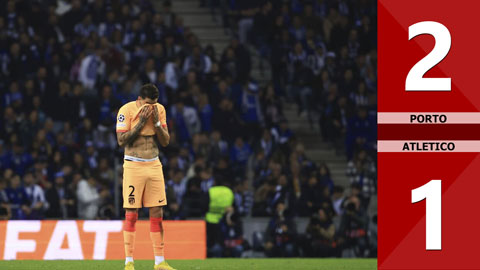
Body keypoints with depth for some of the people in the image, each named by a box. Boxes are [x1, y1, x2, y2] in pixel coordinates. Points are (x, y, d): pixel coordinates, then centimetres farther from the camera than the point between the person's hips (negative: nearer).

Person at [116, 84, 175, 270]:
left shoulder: (159, 110, 7)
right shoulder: (127, 110, -7)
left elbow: (165, 141, 6)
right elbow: (121, 140, -12)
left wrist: (156, 122, -8)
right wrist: (141, 122, -16)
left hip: (154, 165, 4)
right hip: (133, 166, -4)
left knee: (157, 213, 3)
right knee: (131, 214, -5)